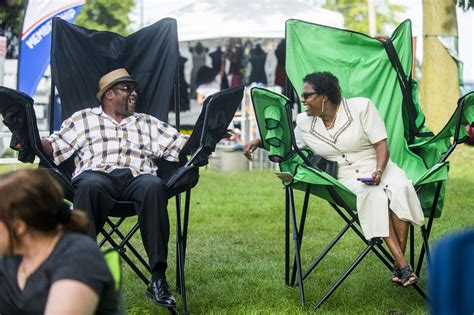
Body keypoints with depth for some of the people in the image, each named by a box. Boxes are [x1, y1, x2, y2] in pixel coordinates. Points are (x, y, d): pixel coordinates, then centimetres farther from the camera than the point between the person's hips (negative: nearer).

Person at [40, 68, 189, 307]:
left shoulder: (149, 124, 33)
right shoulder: (84, 119, 27)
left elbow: (182, 145, 25)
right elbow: (53, 146, 18)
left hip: (137, 177, 2)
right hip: (96, 173, -2)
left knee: (154, 187, -35)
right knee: (90, 187, -40)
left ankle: (158, 278, -39)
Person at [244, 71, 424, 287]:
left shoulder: (361, 107, -2)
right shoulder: (305, 122, 9)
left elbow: (381, 144, -5)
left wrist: (378, 171, -22)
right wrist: (259, 141, 12)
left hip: (377, 166, -1)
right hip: (347, 177, 1)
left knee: (400, 188, -36)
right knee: (375, 196, -35)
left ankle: (398, 265, -35)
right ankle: (403, 264, -41)